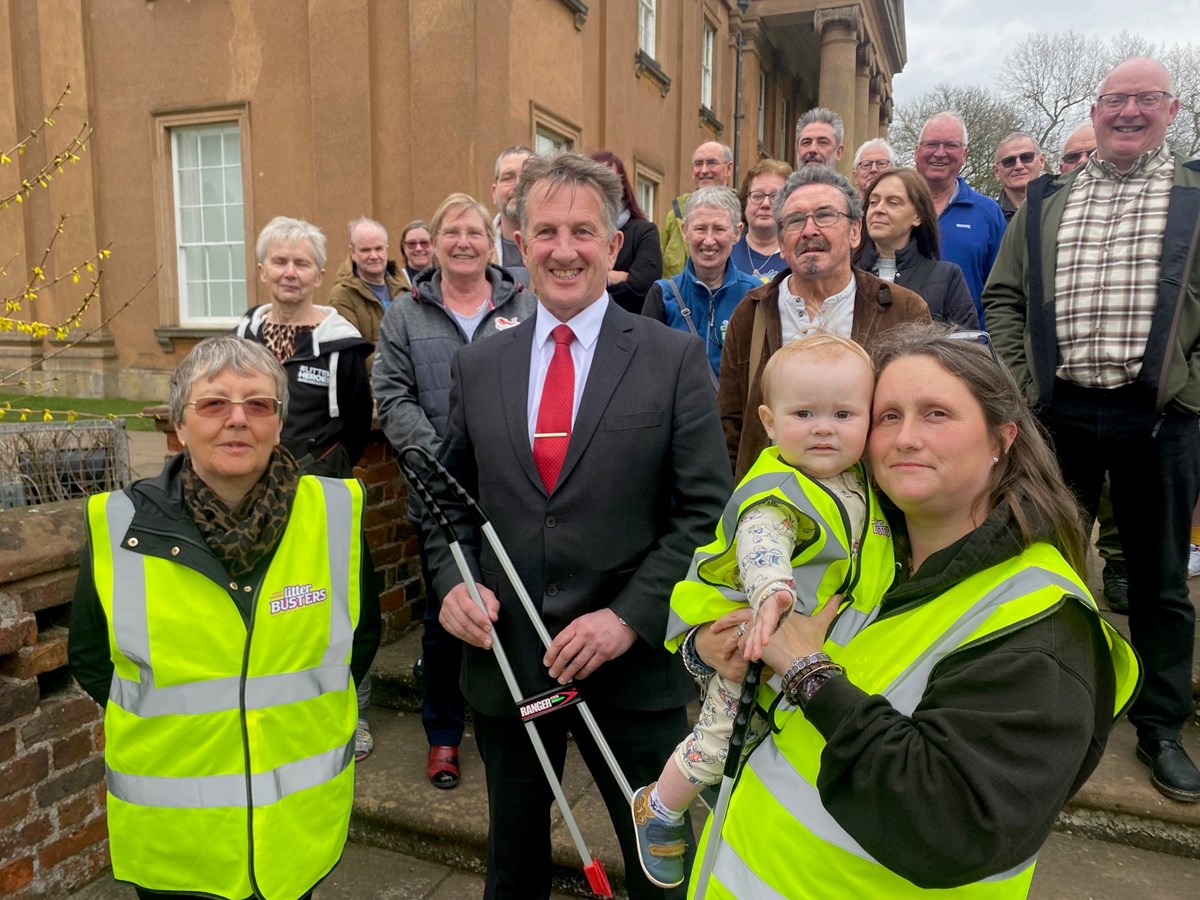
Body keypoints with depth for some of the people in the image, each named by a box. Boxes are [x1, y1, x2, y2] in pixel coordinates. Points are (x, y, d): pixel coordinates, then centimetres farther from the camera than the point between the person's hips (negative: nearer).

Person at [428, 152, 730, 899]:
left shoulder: (675, 358, -5)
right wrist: (454, 581, -6)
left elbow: (706, 511, -9)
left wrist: (631, 617, -17)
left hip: (632, 664, -3)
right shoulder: (478, 366, 5)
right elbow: (452, 499, 11)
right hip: (505, 662, 3)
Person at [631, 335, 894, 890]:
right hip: (746, 638, -8)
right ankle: (657, 808, 24)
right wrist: (772, 593, -63)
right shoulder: (777, 494, -28)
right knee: (725, 736, -3)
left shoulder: (859, 482, -1)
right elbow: (762, 543, -47)